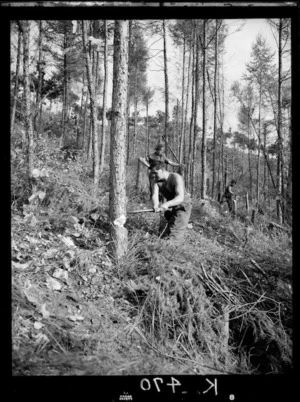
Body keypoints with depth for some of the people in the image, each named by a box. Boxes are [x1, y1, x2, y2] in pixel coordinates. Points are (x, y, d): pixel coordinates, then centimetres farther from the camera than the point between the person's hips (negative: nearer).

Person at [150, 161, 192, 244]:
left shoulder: (176, 178, -26)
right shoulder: (157, 181, -9)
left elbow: (180, 198, -37)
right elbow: (155, 195, -23)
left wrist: (167, 204, -56)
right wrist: (155, 205, -47)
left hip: (183, 206, -6)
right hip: (170, 208, 6)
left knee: (173, 236, -17)